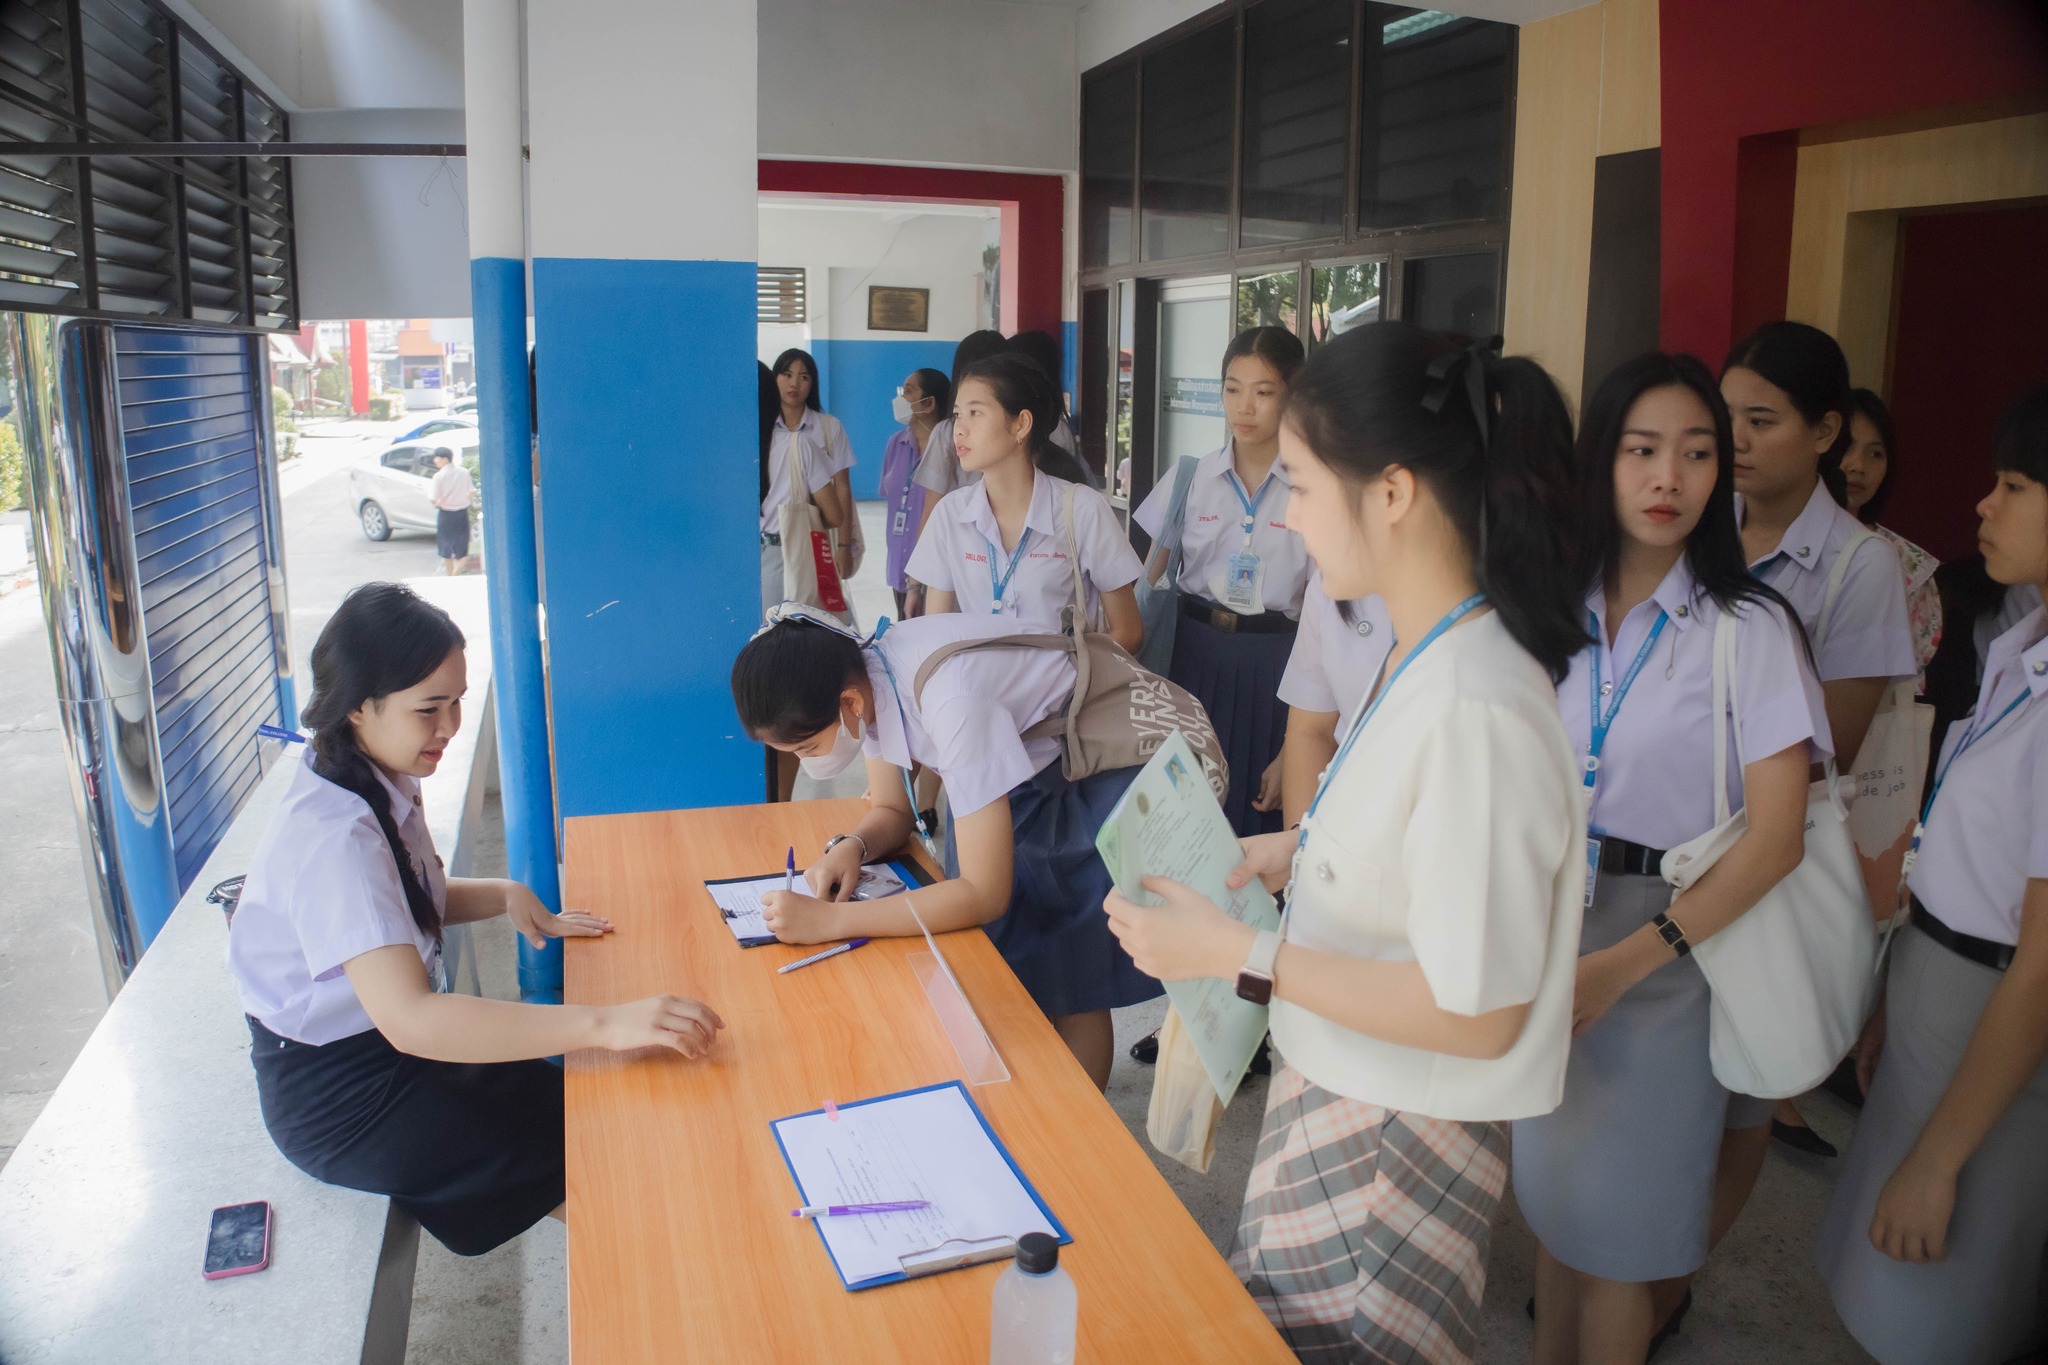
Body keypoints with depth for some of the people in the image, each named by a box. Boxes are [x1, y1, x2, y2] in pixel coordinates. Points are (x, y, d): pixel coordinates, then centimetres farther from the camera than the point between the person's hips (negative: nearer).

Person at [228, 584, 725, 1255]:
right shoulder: (331, 836, -30)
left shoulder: (384, 783, -1)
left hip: (392, 1043, 9)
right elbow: (407, 1018, -42)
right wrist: (605, 1024, -48)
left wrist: (506, 897, -2)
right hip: (337, 1098, -9)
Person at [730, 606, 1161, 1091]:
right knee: (1005, 966, 8)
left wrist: (830, 920, -37)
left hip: (1090, 781, -7)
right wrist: (849, 846, -20)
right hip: (1025, 777, 7)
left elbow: (985, 893, -35)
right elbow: (891, 811, 3)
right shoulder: (859, 676, -13)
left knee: (1073, 983, 0)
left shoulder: (949, 699, -37)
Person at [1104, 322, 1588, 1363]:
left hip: (1396, 1143, -8)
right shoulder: (1422, 651, 0)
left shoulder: (1477, 711, -30)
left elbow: (1476, 1015, -26)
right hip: (1334, 1090, 8)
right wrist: (1301, 850, 3)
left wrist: (1238, 955, -23)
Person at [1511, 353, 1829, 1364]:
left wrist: (1622, 965, -20)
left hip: (1663, 948, -4)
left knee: (1617, 1217, 8)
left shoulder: (1751, 628, -10)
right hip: (1545, 928, 4)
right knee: (1550, 1186, 17)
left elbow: (1774, 838, -14)